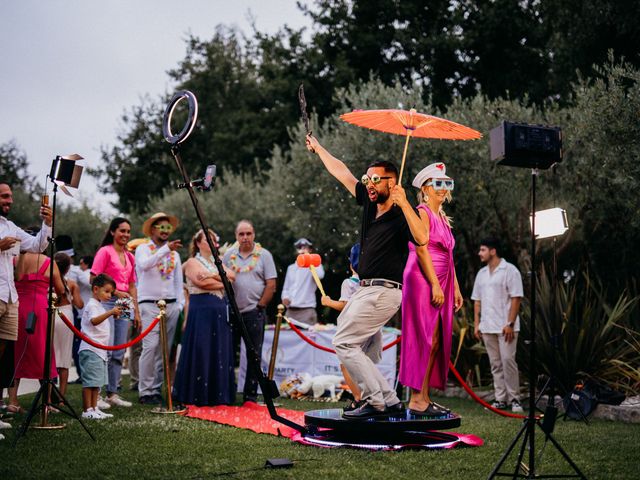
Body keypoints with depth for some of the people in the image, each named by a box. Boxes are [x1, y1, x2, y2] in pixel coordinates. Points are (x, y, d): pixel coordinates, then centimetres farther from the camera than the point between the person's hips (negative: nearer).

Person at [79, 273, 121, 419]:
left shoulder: (101, 306, 21)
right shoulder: (92, 305, -9)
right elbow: (94, 320, -30)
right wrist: (110, 312, -39)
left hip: (100, 350, 10)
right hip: (91, 349, -10)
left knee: (97, 381, 11)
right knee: (90, 380, -9)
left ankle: (94, 408, 16)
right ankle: (87, 410, -7)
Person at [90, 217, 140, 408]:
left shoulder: (130, 257, 17)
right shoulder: (105, 252, -3)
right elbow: (94, 279, -9)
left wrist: (136, 311, 15)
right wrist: (115, 292, -15)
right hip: (107, 303, -7)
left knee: (119, 353, 7)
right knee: (106, 350, -10)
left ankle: (112, 393, 13)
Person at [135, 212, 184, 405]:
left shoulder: (174, 254, 19)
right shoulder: (143, 248, 5)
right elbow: (144, 264, -19)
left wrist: (180, 305, 9)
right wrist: (166, 249, -25)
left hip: (171, 305, 5)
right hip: (149, 304, -5)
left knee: (165, 350, 2)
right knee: (150, 347, -14)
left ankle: (156, 389, 9)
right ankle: (145, 391, -9)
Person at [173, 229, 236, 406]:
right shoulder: (192, 262, 2)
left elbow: (232, 275, 3)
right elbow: (200, 282, -15)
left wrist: (213, 276, -13)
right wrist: (223, 281, -2)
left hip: (220, 311, 7)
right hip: (201, 310, -7)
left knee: (220, 351, 6)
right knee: (201, 351, -6)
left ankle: (219, 393, 12)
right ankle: (198, 395, 0)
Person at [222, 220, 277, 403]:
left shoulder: (264, 255, 1)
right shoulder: (229, 255, 8)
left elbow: (271, 285, -2)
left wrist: (260, 306, -6)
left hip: (254, 313, -2)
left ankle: (250, 396, 10)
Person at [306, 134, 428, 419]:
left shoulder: (402, 214, -12)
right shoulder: (369, 203, 10)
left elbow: (422, 239, -31)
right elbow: (342, 173, 22)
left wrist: (404, 204, -36)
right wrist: (318, 148, 32)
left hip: (384, 291, -9)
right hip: (366, 289, 9)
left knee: (344, 342, -12)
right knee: (362, 348, 10)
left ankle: (378, 402, -10)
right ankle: (388, 402, 11)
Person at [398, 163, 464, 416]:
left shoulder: (443, 218, 22)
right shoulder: (422, 213, -5)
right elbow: (421, 250, -14)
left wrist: (455, 288, 17)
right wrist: (435, 285, -20)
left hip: (440, 284, 9)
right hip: (423, 281, -9)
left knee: (436, 341, 6)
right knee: (427, 340, -11)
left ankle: (425, 397, 9)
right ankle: (417, 399, -9)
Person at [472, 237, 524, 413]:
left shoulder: (510, 270, -6)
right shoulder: (481, 273, 14)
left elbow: (516, 298, -11)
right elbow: (477, 301, 17)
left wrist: (510, 323, -16)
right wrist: (476, 324, 10)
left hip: (505, 327, -6)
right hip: (487, 327, 7)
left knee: (508, 360, -9)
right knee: (495, 364, 8)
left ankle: (514, 399, 0)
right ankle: (501, 399, 14)